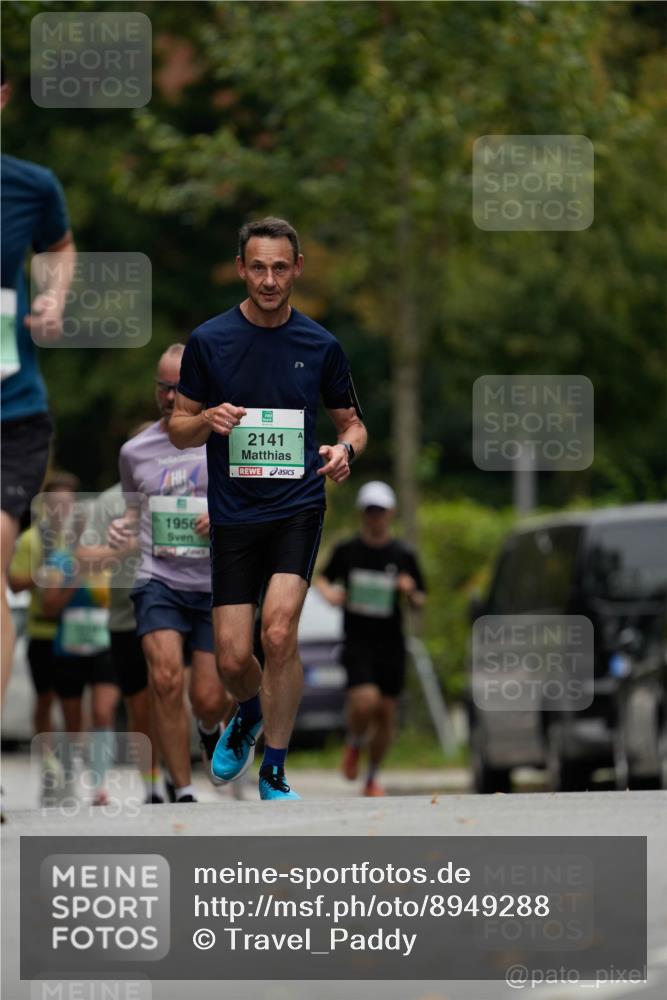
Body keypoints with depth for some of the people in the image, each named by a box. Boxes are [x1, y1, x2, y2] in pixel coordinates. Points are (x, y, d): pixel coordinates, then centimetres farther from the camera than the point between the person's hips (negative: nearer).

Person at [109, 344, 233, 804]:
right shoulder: (135, 451, 8)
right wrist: (123, 530, 0)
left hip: (220, 585, -1)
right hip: (159, 581, 1)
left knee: (210, 698, -3)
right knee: (166, 678, -22)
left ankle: (211, 727, 38)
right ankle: (184, 792, -14)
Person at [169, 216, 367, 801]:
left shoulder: (321, 346, 2)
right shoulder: (208, 342, 0)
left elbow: (352, 423, 13)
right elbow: (178, 430, 6)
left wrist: (345, 450, -11)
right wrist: (208, 420, -17)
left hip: (298, 507, -1)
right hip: (233, 513, 1)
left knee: (279, 632, -21)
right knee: (232, 658, -2)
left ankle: (274, 774, -7)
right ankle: (251, 715, 37)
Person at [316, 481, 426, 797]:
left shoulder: (403, 555, 4)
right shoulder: (347, 551, 2)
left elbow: (420, 602, 11)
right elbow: (323, 578, 17)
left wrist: (411, 593, -12)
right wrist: (328, 592, -6)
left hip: (391, 643, 2)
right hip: (357, 640, -2)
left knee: (386, 713, 4)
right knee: (365, 700, -22)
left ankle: (372, 777, 24)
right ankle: (354, 742, 11)